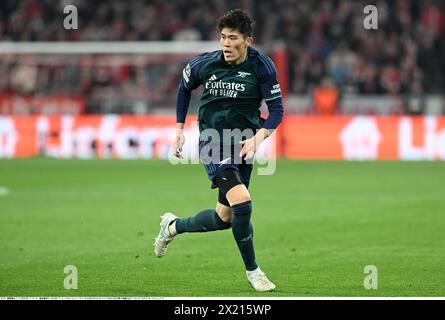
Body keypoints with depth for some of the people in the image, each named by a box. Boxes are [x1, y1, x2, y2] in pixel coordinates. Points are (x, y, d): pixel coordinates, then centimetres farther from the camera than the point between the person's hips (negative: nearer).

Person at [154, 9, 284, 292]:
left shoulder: (262, 66, -9)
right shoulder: (205, 64, -8)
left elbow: (277, 110, -6)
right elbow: (185, 87, 13)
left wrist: (258, 137, -23)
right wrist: (179, 130, 11)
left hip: (243, 144, 3)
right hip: (213, 140, -3)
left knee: (225, 218, 9)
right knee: (242, 202, -23)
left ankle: (173, 226, 37)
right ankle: (252, 271, -6)